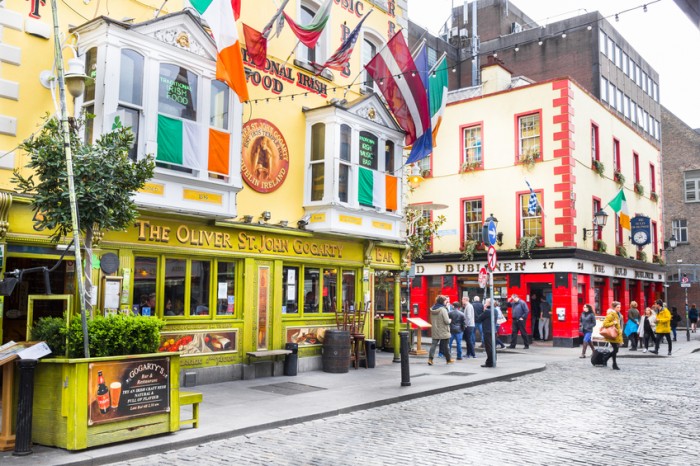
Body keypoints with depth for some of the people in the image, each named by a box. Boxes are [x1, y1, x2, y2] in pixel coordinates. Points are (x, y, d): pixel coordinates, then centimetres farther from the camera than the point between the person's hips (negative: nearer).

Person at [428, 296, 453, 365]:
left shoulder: (432, 309, 4)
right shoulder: (443, 309, -17)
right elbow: (447, 321, -18)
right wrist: (450, 320, 2)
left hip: (435, 331, 5)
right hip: (443, 332, -5)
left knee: (433, 344, 3)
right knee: (445, 346, 8)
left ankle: (430, 358, -9)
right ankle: (449, 359, 22)